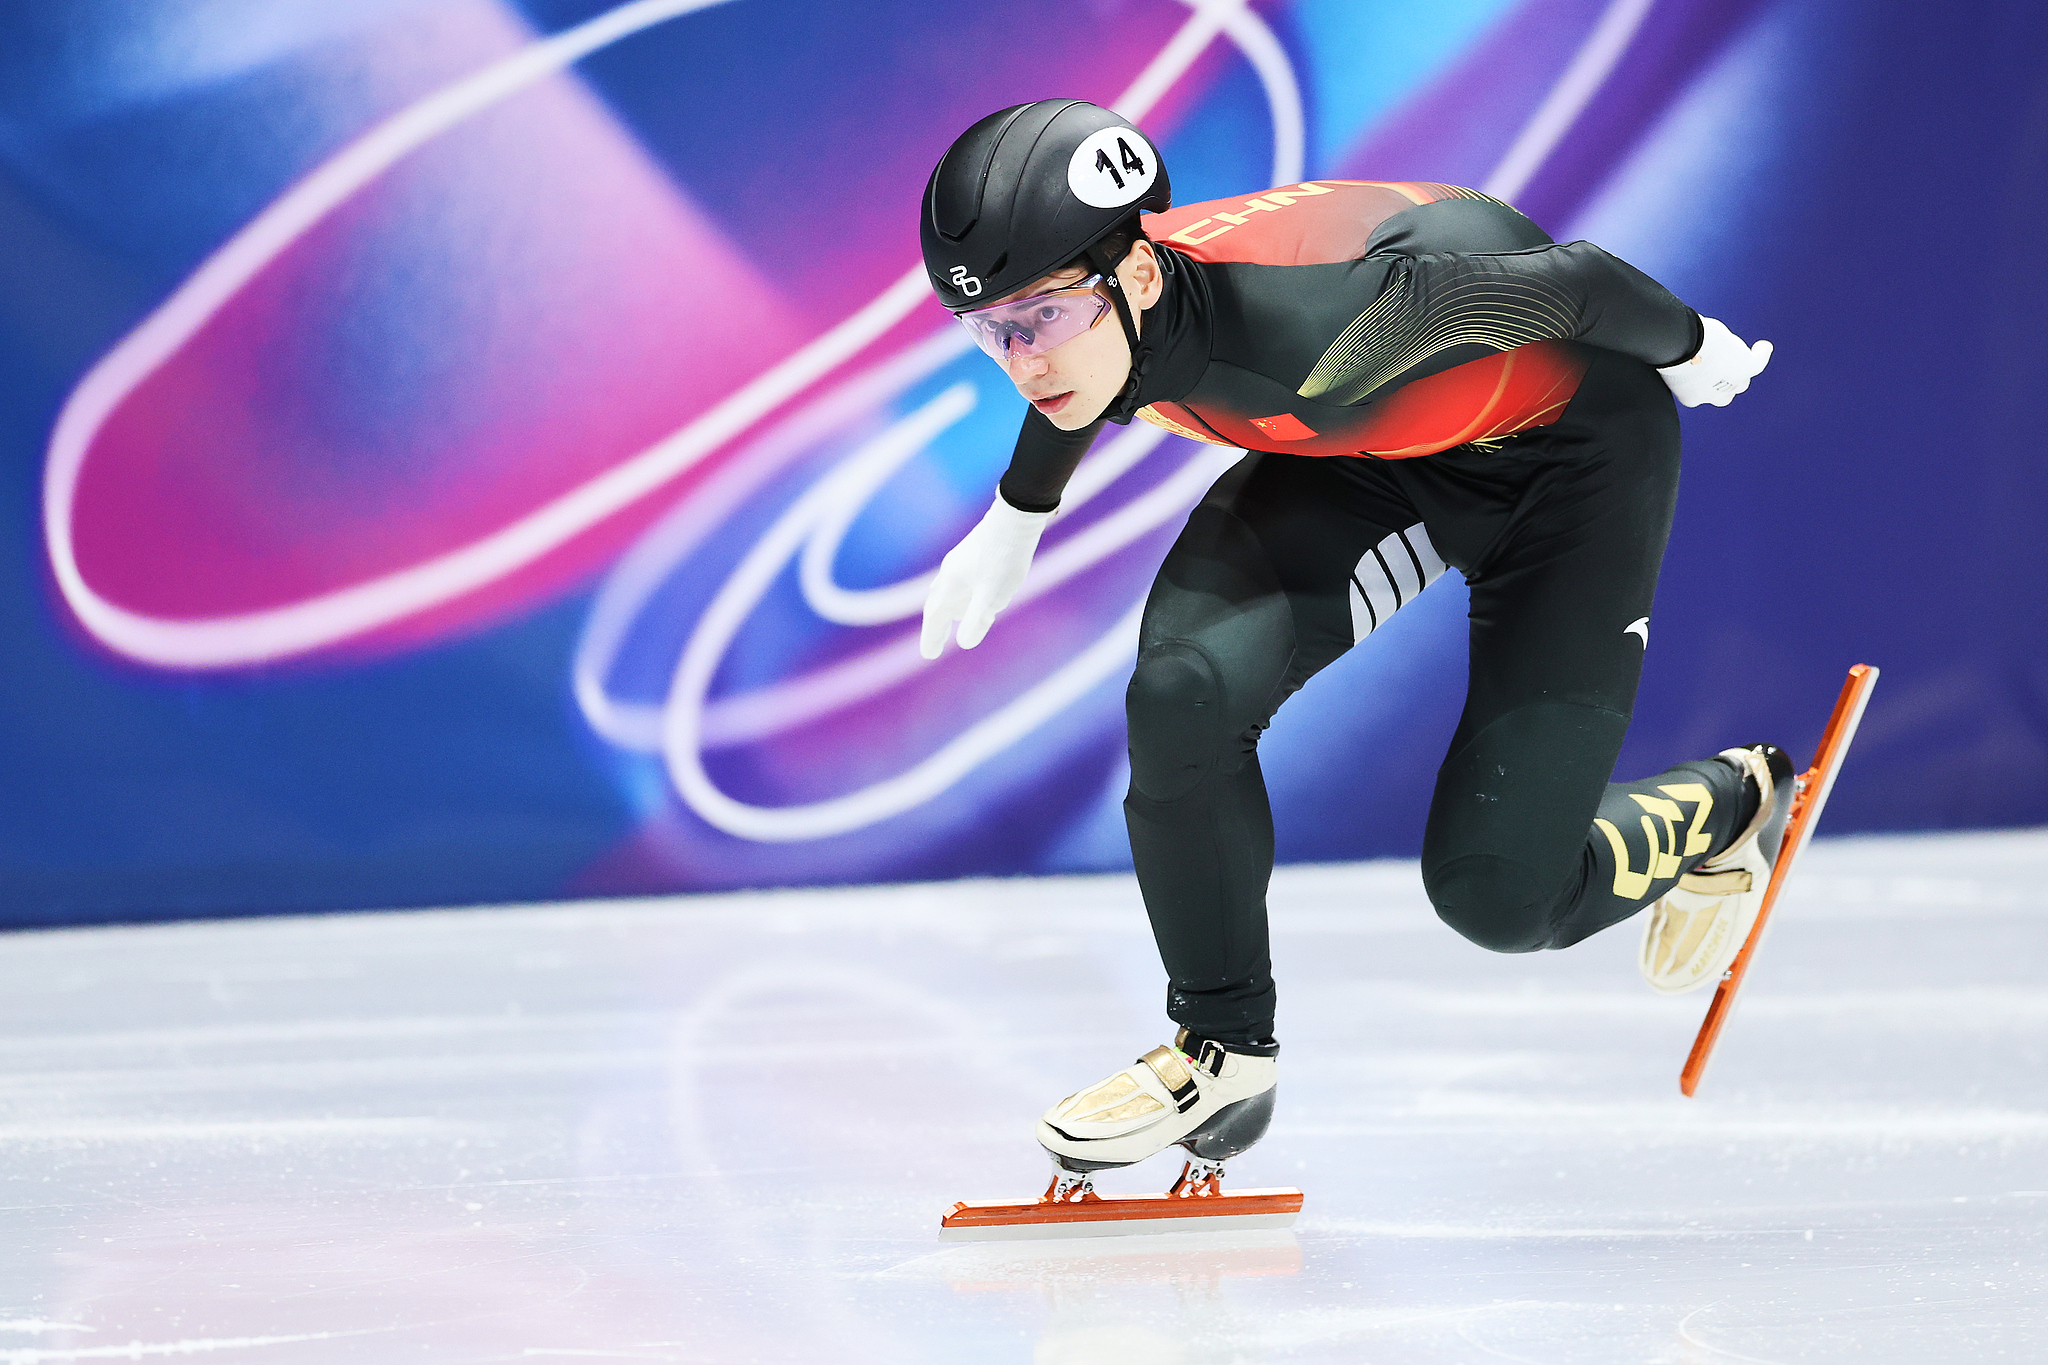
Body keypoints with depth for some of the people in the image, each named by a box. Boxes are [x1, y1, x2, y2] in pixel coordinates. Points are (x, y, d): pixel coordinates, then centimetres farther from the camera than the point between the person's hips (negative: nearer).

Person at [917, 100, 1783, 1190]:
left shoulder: (1312, 328, -42)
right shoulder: (1093, 314, -21)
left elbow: (1573, 283, -26)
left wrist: (1694, 359, -6)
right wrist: (1013, 525, 25)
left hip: (1570, 453, -6)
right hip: (1374, 450, 6)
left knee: (1497, 893, -10)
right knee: (1186, 691, -22)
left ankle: (1728, 806, 23)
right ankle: (1224, 1054, 0)